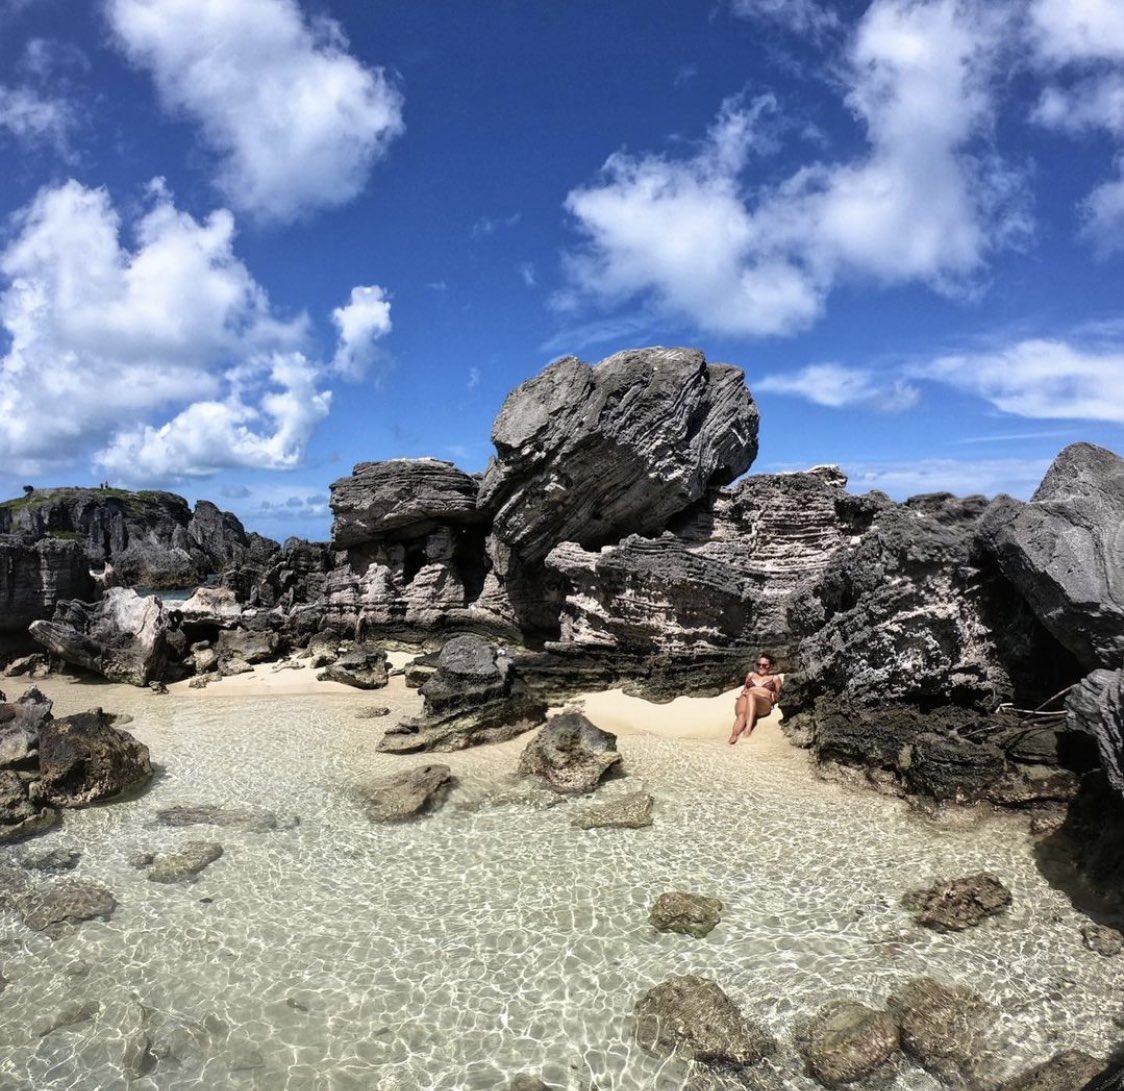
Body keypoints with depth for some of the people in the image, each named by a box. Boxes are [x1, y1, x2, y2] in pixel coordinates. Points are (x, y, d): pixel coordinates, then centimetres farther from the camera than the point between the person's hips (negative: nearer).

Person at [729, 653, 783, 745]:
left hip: (764, 704, -3)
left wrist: (773, 697, 2)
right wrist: (743, 693, 9)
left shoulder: (775, 677, 25)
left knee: (751, 695, -40)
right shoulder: (751, 674, 32)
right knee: (741, 714, -36)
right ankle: (734, 735, -63)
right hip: (745, 700, 3)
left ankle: (748, 728, -55)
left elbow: (778, 696, 24)